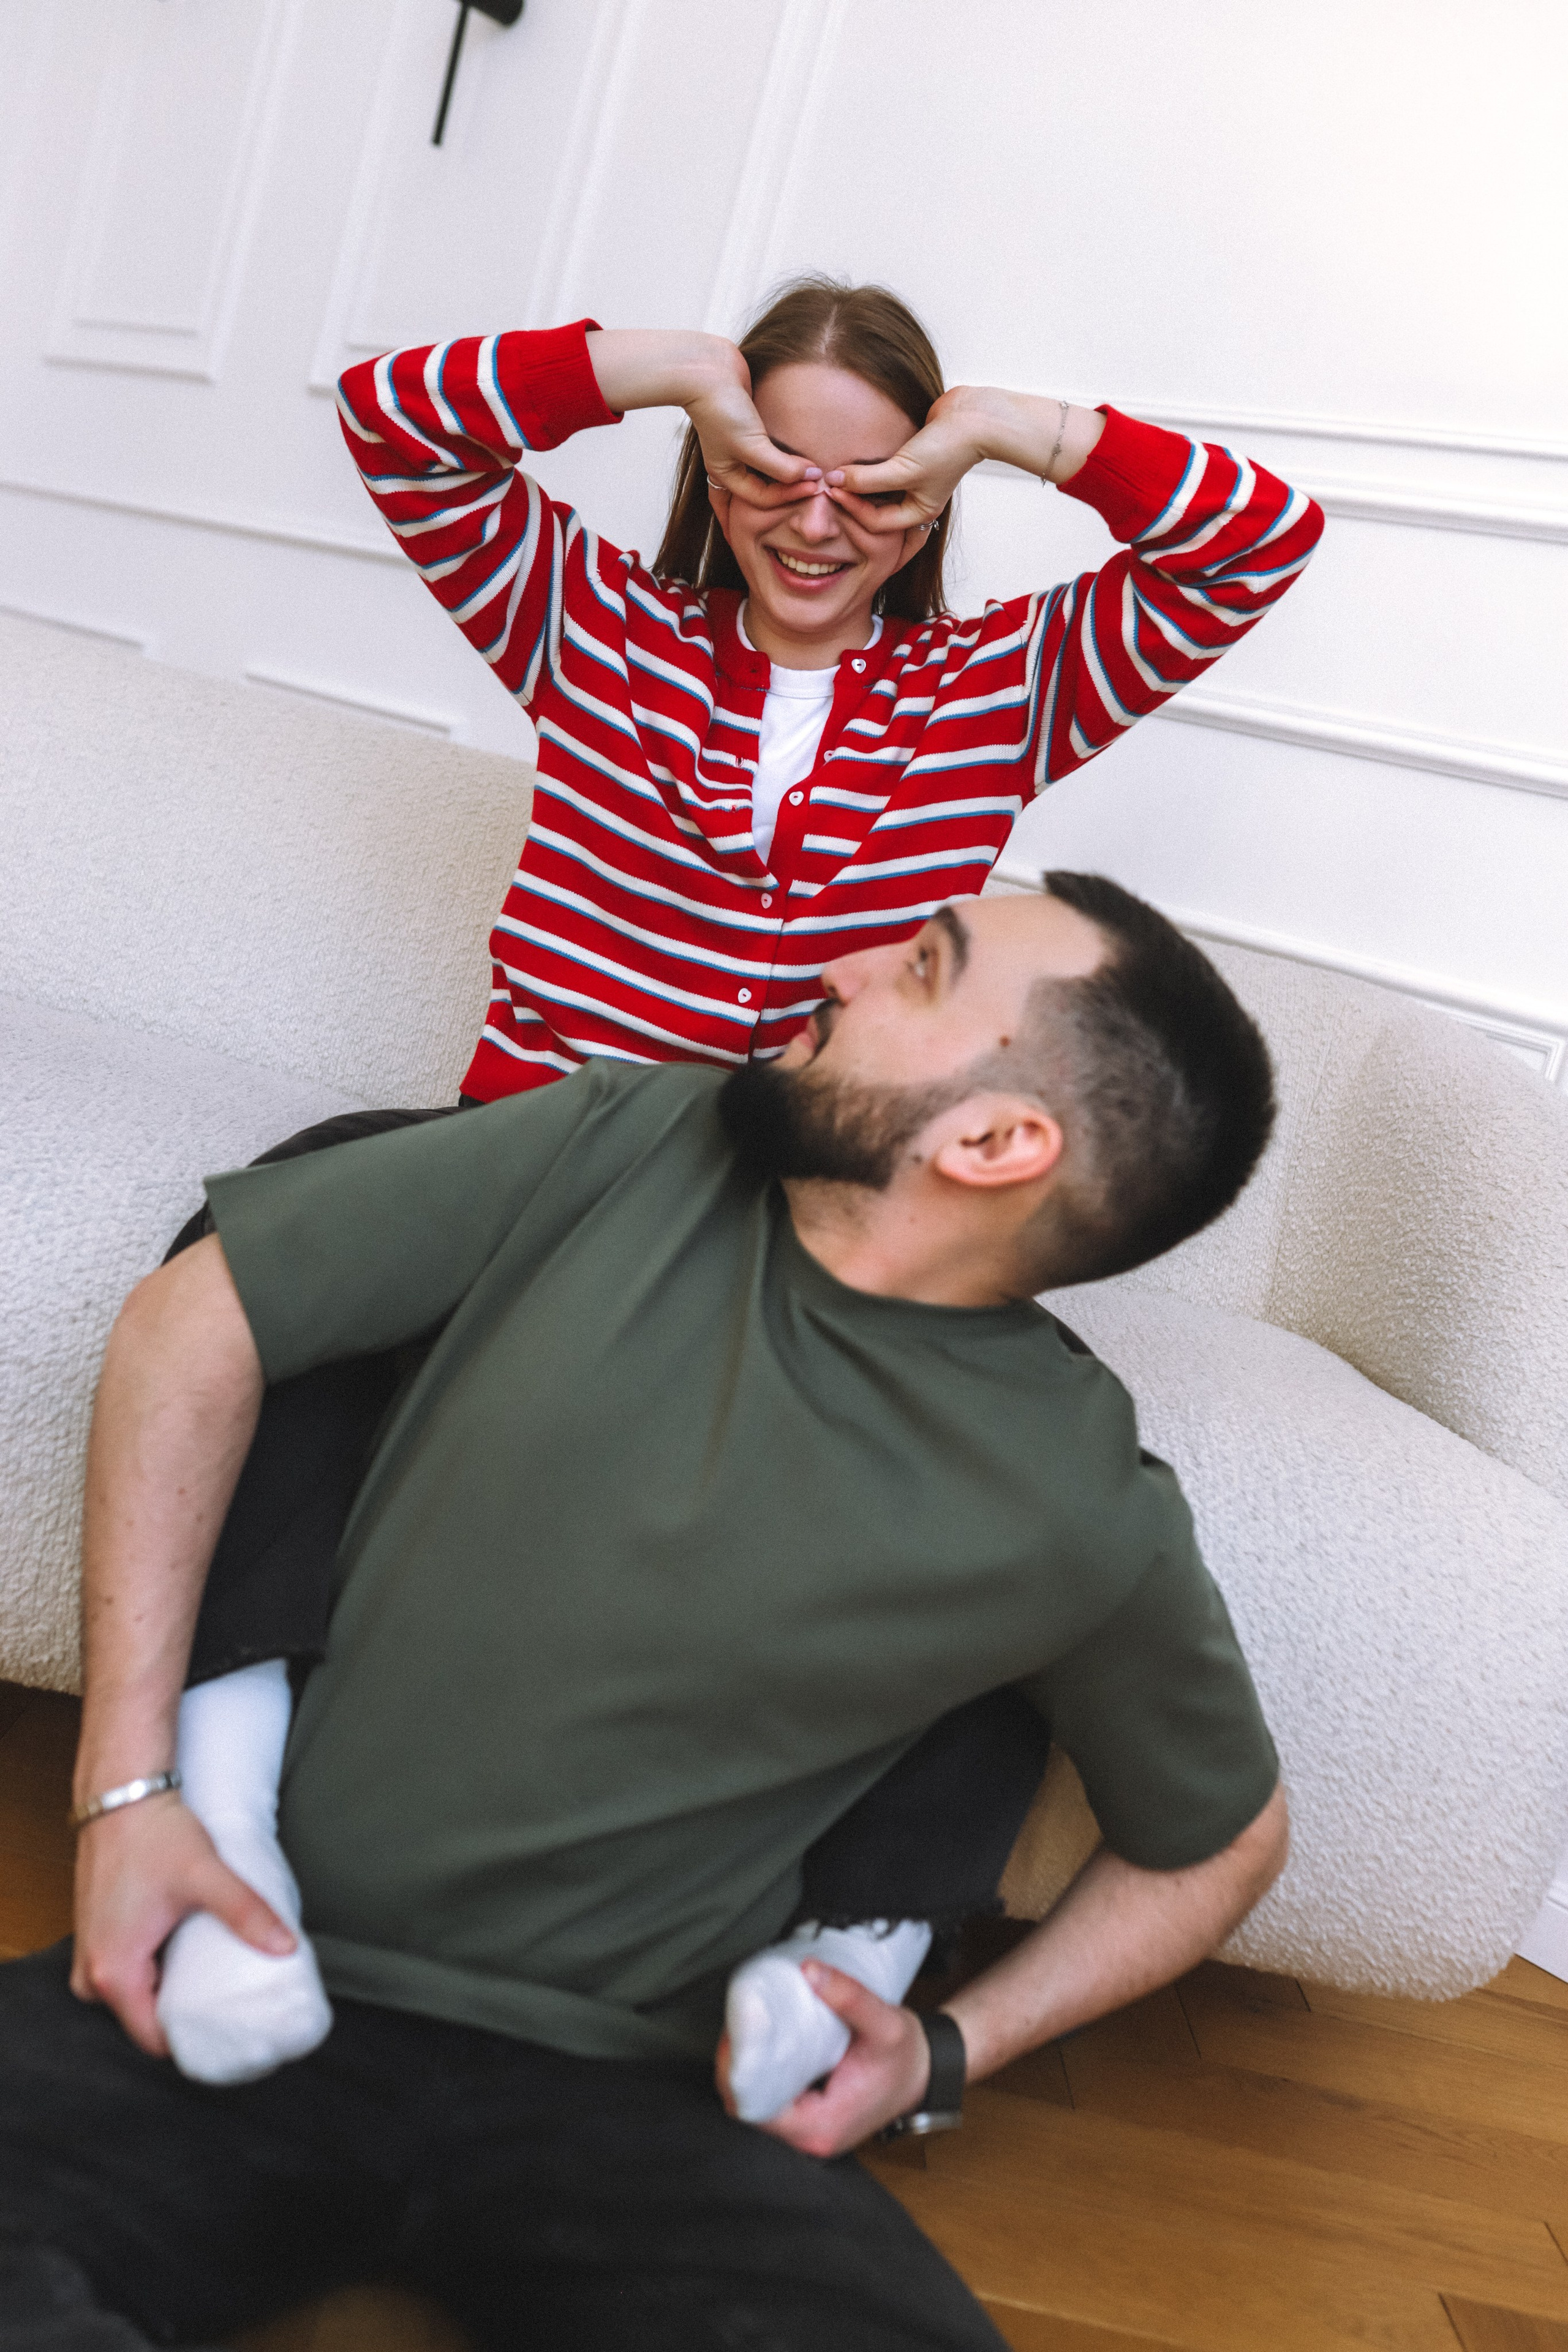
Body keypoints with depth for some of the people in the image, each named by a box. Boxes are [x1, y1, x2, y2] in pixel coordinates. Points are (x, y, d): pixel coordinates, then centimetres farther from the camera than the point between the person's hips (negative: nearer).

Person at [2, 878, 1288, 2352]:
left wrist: (946, 2052, -1)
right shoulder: (634, 1145, -4)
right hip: (252, 1962, 1)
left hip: (611, 2100, 0)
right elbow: (197, 1319, 0)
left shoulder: (1084, 1515, -7)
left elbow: (1224, 1838, 12)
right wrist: (125, 1787, -6)